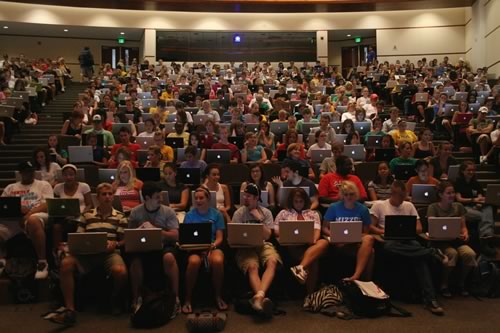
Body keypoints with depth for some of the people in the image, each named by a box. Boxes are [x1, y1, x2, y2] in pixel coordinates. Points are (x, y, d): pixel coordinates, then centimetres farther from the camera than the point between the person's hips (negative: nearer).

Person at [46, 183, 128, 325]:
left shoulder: (120, 217, 14)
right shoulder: (86, 215, 18)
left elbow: (125, 240, 10)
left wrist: (115, 244, -12)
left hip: (110, 252, -2)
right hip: (88, 252, 2)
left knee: (121, 271, -34)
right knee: (66, 264, -28)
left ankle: (115, 300, 3)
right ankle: (70, 309, -24)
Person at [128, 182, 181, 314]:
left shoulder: (168, 211, -1)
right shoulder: (135, 212, 5)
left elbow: (175, 236, -8)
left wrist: (154, 228, -19)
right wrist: (139, 230, -16)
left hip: (164, 245, -1)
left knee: (169, 257, -36)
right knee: (135, 260, -32)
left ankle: (175, 298, -22)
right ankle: (136, 298, -12)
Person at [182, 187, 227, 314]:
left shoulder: (217, 214, 8)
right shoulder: (189, 215, 9)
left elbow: (219, 237, 5)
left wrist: (213, 245, -16)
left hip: (212, 247, 0)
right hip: (194, 248, 0)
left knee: (218, 261, -36)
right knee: (194, 261, -37)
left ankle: (218, 297, -14)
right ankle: (188, 299, -18)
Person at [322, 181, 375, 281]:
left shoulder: (363, 209, 8)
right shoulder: (333, 207, 4)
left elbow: (366, 232, 9)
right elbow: (325, 228, 6)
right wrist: (333, 235, -15)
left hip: (357, 241, 3)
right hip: (339, 242, -3)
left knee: (369, 239, -35)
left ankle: (356, 275, -42)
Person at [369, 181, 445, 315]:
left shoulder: (409, 206, 20)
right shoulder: (379, 205, 9)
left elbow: (419, 228, 14)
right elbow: (371, 227, 3)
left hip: (407, 240, 2)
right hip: (388, 241, -2)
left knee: (420, 257, -33)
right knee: (390, 246, -42)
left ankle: (430, 299, -39)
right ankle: (432, 252, -37)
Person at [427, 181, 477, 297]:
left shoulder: (459, 206, 13)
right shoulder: (433, 207, -1)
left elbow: (463, 226, 13)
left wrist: (465, 234, -11)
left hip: (457, 240, 4)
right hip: (440, 241, -4)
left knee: (470, 253, -28)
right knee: (452, 253, -35)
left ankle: (461, 284, -3)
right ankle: (443, 285, -14)